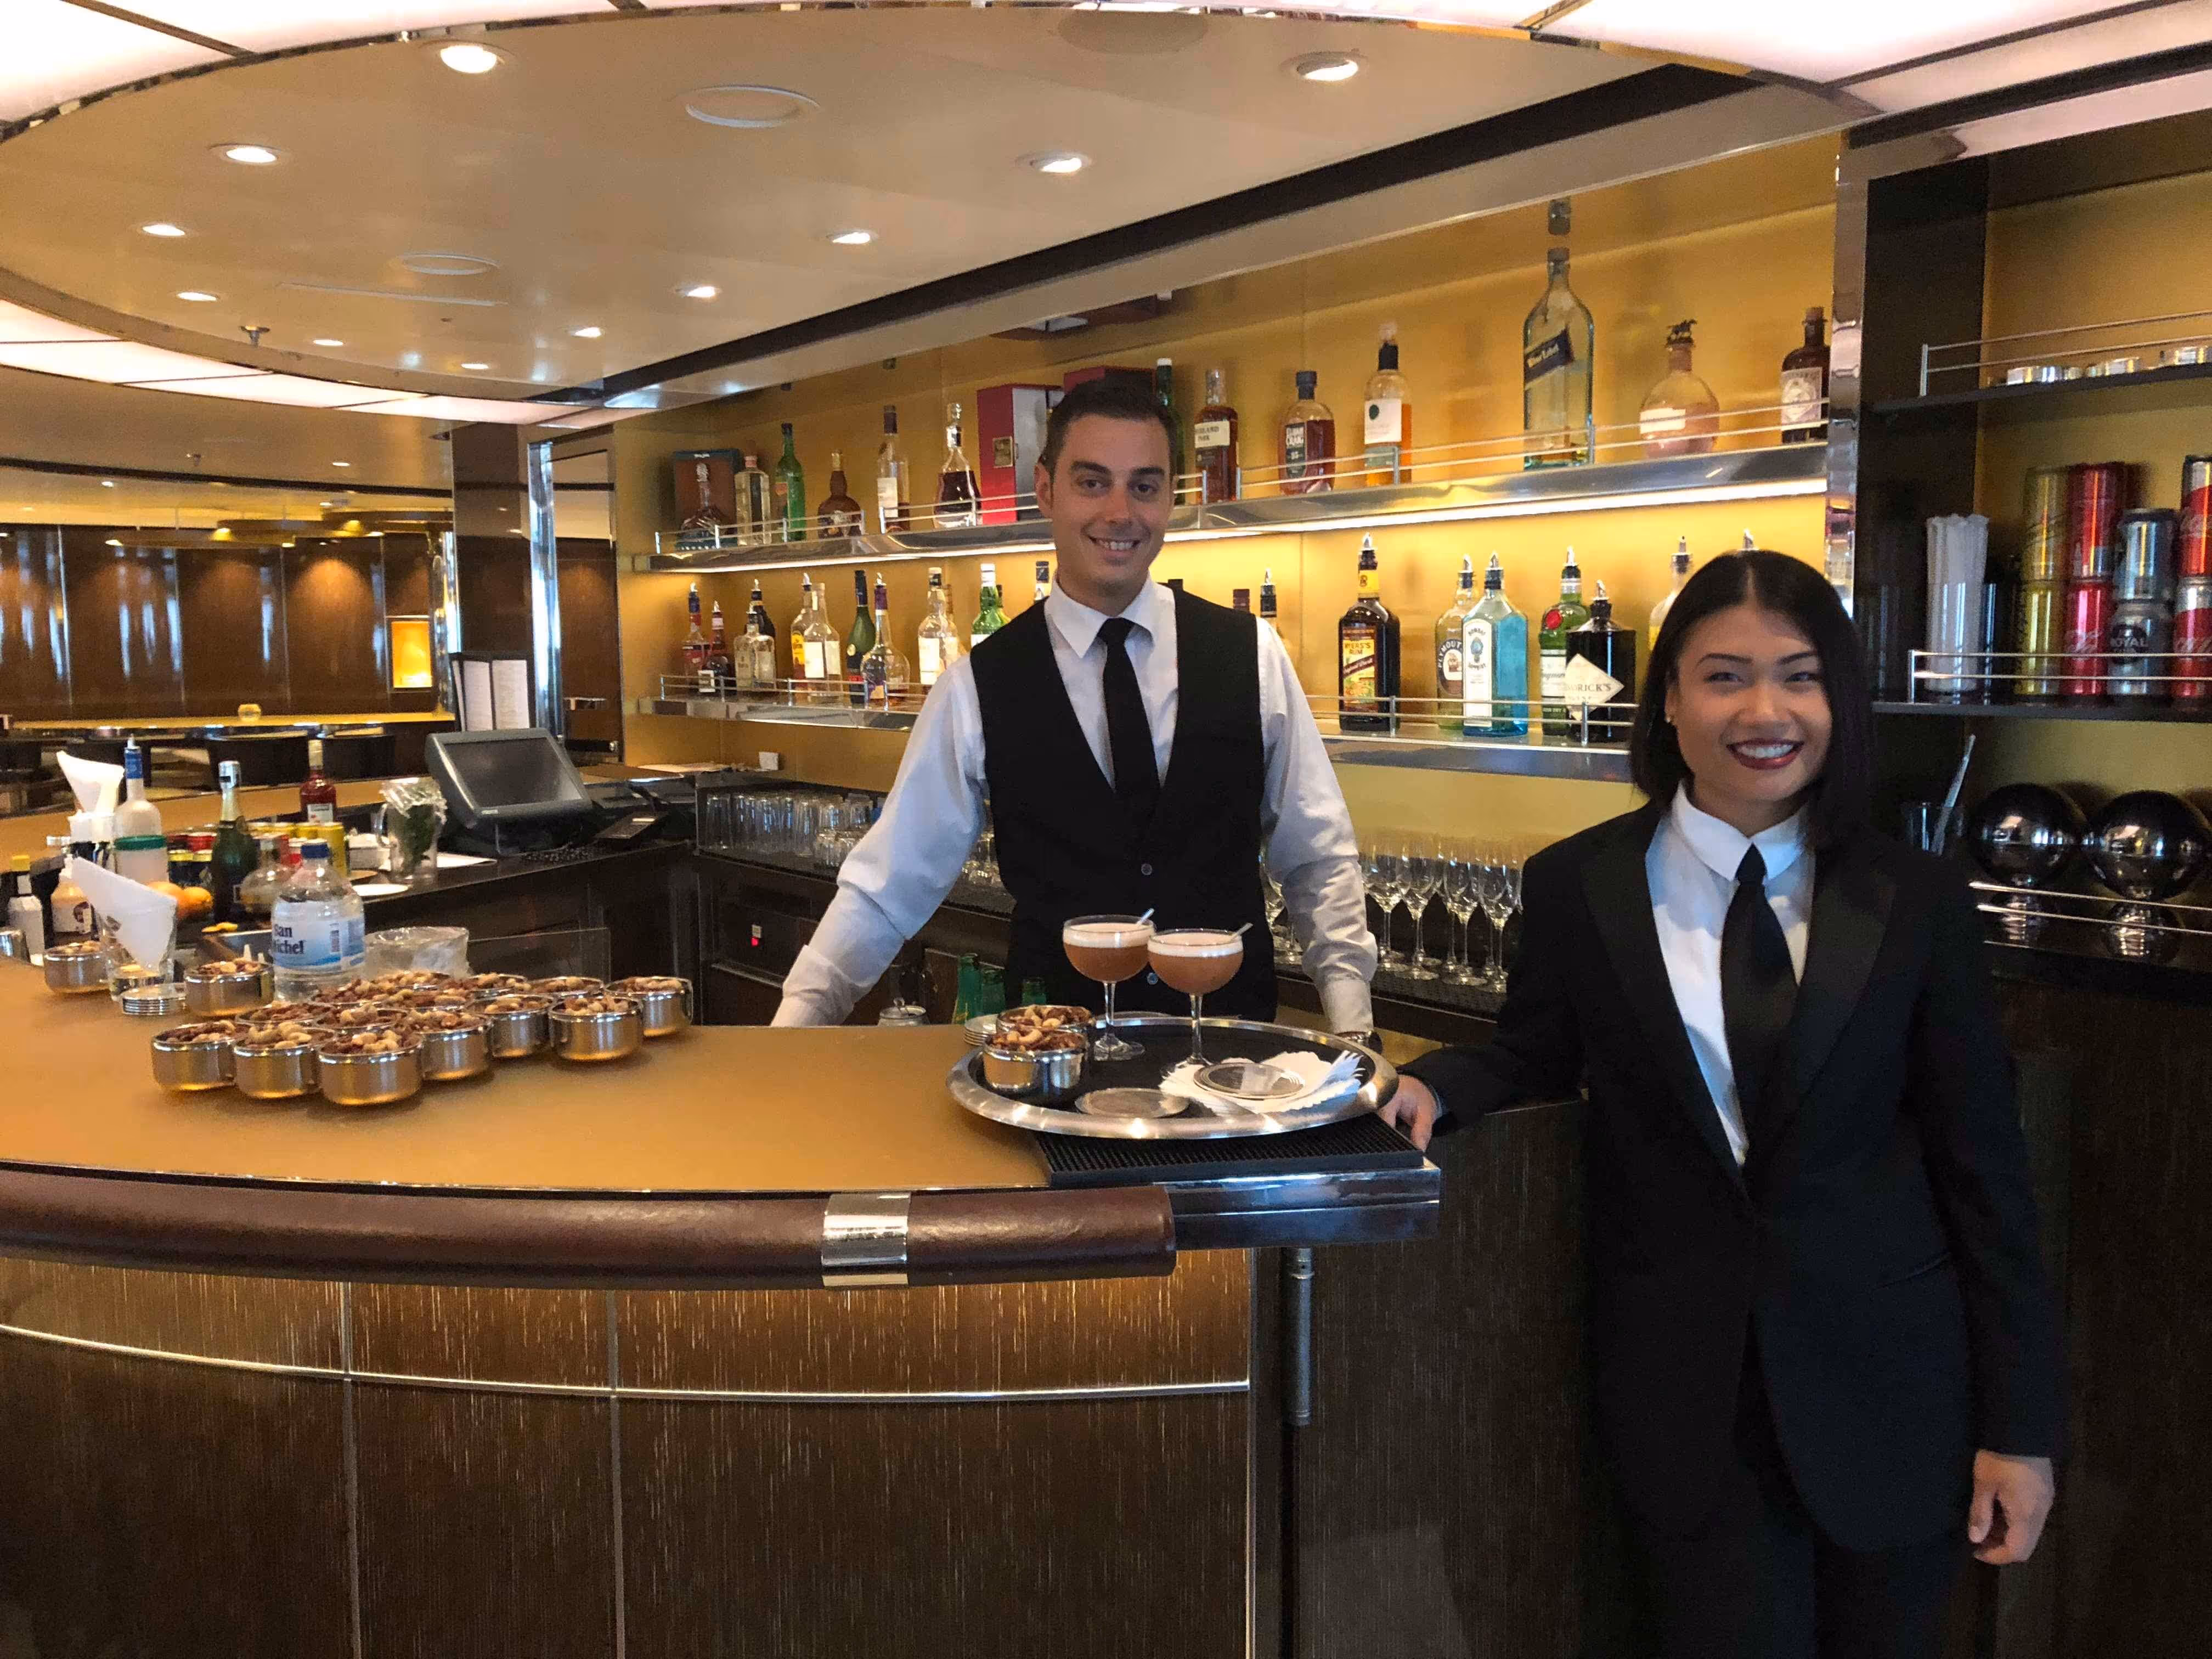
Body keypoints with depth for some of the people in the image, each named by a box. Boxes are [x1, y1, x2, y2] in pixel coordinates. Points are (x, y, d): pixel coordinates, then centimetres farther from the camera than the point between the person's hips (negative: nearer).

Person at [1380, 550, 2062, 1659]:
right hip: (1684, 1388, -1)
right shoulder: (1578, 887, -4)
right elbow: (1537, 1058, 10)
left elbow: (1983, 1170, 0)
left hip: (1888, 1383, 1)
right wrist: (1435, 1084, -13)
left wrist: (2019, 1424, 1)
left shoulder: (1915, 904, -3)